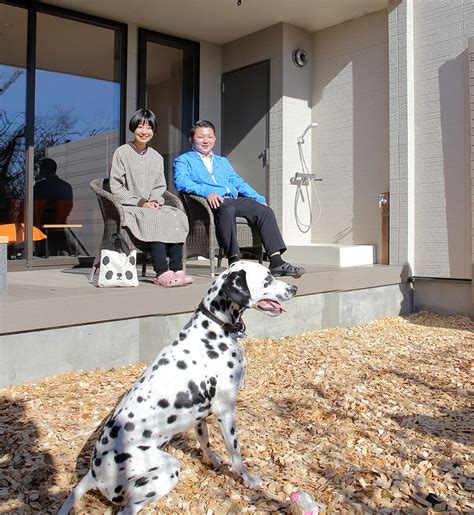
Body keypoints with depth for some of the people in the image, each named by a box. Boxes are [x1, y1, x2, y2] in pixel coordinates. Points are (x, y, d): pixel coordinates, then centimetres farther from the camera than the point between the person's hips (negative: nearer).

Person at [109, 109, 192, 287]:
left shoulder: (157, 157, 20)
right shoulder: (122, 153, 3)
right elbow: (116, 187, -4)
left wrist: (154, 201, -3)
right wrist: (140, 202, -12)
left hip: (152, 206, 5)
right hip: (129, 207, -5)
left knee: (178, 216, -25)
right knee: (156, 220, -34)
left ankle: (177, 269, -31)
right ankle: (162, 273, -37)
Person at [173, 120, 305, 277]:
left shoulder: (222, 161, 36)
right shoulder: (183, 160, 16)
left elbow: (238, 182, 27)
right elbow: (181, 182, -5)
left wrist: (259, 199, 11)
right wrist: (207, 192, -22)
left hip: (234, 200, 6)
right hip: (210, 203, -6)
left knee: (265, 211, -18)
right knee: (227, 209, -39)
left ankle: (276, 261, -26)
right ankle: (234, 261, -42)